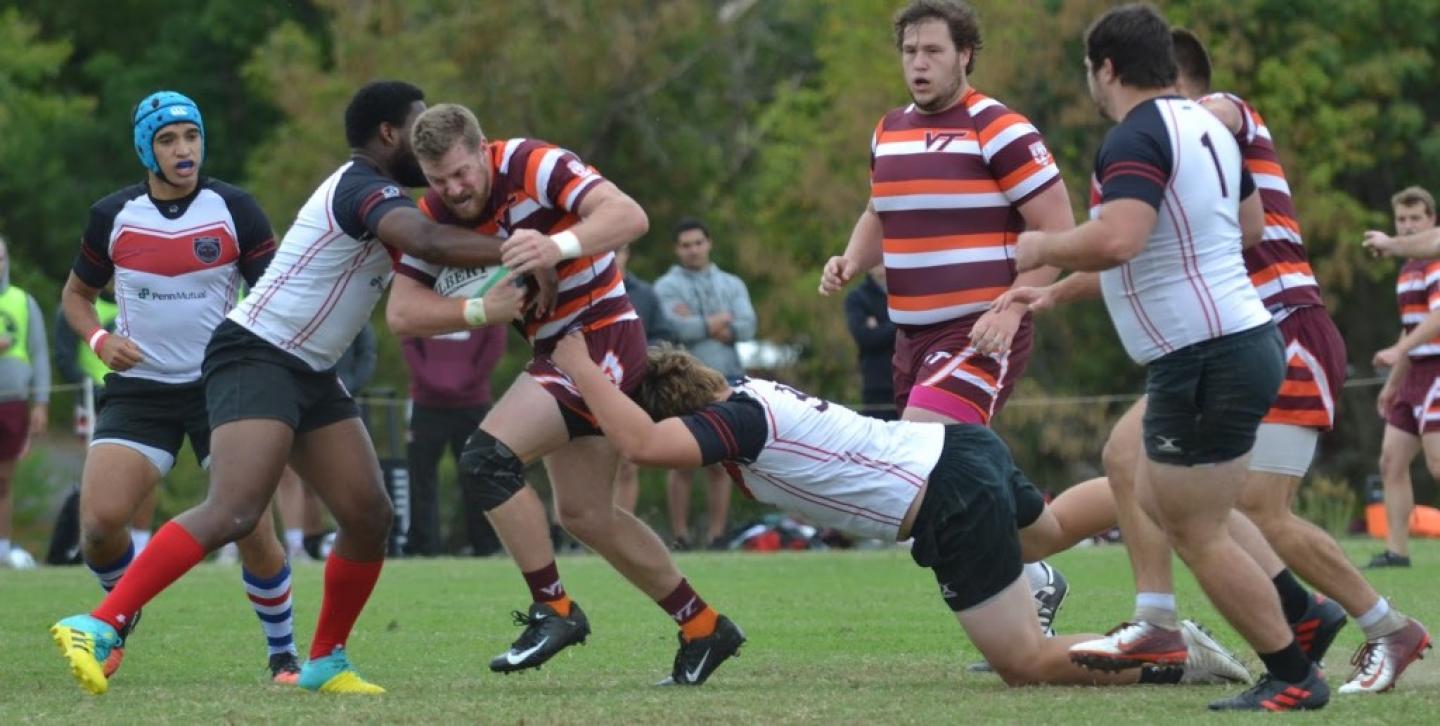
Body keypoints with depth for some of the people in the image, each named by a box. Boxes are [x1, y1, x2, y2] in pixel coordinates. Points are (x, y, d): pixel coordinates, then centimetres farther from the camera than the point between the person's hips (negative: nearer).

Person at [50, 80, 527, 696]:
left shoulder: (365, 193, 16)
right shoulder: (362, 189, -15)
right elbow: (428, 242, -33)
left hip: (309, 372, 10)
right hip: (255, 358, -10)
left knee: (369, 517, 3)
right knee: (234, 512, -26)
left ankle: (325, 662, 17)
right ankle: (97, 628, -28)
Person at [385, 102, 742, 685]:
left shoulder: (533, 166, -20)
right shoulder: (435, 215, 0)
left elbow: (629, 216, -32)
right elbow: (401, 313, -5)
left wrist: (559, 246, -49)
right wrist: (482, 311, -21)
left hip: (601, 338, -9)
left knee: (489, 456, -20)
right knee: (585, 515, 13)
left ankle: (553, 609, -12)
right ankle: (703, 628, 24)